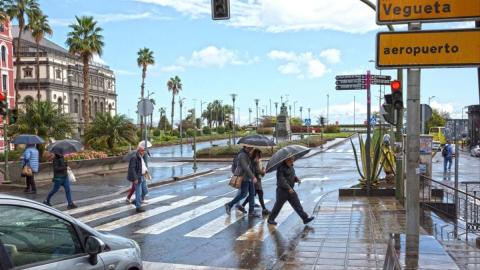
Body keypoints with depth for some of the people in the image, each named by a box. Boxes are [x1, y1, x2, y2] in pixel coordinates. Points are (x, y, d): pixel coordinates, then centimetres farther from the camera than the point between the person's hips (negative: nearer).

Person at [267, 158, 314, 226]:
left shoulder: (291, 166, 10)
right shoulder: (281, 167, -16)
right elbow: (281, 180, -24)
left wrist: (296, 179, -1)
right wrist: (288, 188, -29)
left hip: (290, 190, 7)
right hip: (282, 190, -7)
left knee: (297, 204, 2)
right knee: (278, 205, 3)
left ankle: (305, 218, 1)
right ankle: (270, 219, 17)